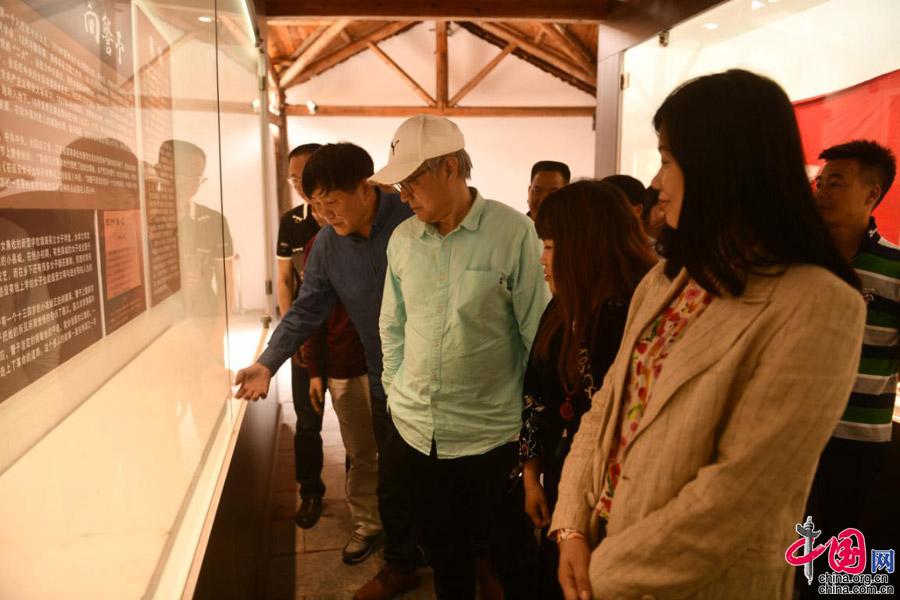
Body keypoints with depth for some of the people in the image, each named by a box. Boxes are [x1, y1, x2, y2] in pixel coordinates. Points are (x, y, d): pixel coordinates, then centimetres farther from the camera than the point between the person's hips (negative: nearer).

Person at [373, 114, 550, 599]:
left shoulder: (513, 233, -14)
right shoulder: (401, 240, 2)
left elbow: (540, 335, -11)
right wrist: (396, 393, 10)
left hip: (491, 434, -4)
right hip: (416, 431, 5)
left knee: (504, 552, 14)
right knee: (441, 550, 21)